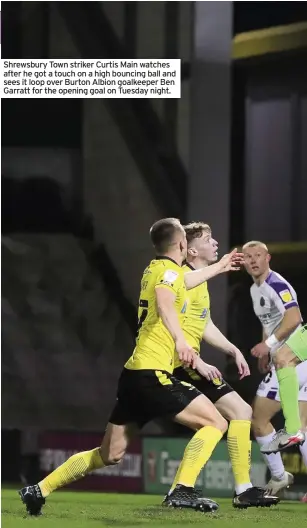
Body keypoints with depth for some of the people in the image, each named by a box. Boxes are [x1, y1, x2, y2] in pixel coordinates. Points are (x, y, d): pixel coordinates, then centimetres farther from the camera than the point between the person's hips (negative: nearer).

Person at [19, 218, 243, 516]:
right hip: (153, 374, -9)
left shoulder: (155, 269, 20)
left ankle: (39, 491, 15)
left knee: (109, 455, 13)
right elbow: (164, 303, -30)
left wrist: (218, 267, 58)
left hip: (134, 374, 9)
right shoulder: (169, 270, -7)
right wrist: (180, 341, -46)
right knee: (215, 423, -8)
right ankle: (183, 490, -20)